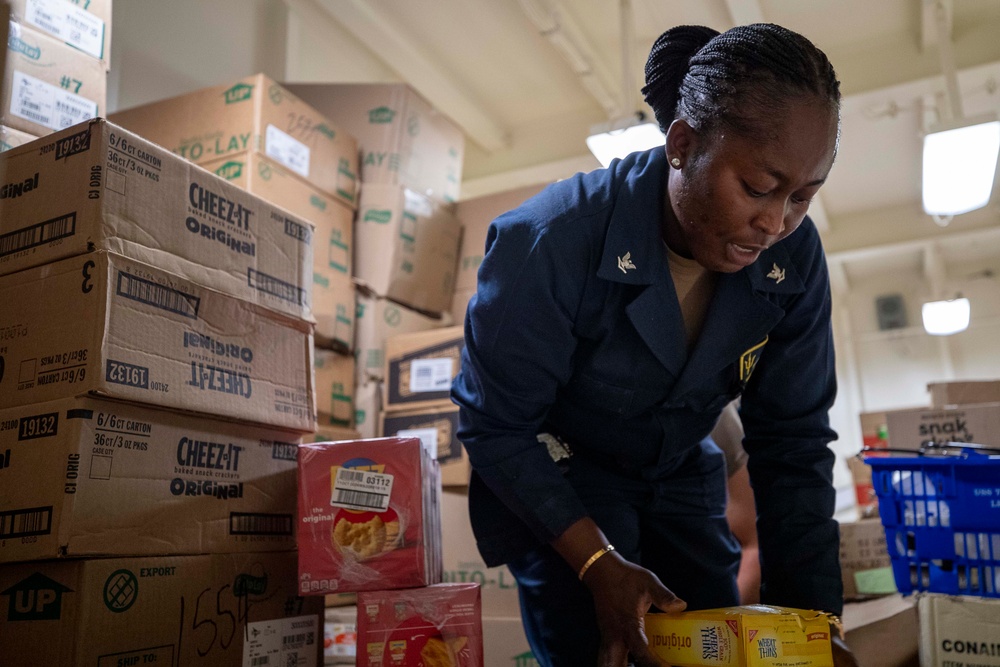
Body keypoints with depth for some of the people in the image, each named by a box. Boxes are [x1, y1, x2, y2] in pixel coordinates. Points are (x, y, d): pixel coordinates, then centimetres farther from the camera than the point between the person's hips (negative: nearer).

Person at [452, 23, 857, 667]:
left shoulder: (795, 259, -17)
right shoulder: (551, 242, -30)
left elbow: (794, 442, -10)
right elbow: (496, 425, -23)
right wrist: (599, 563, -30)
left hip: (681, 475, 4)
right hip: (556, 477, -4)